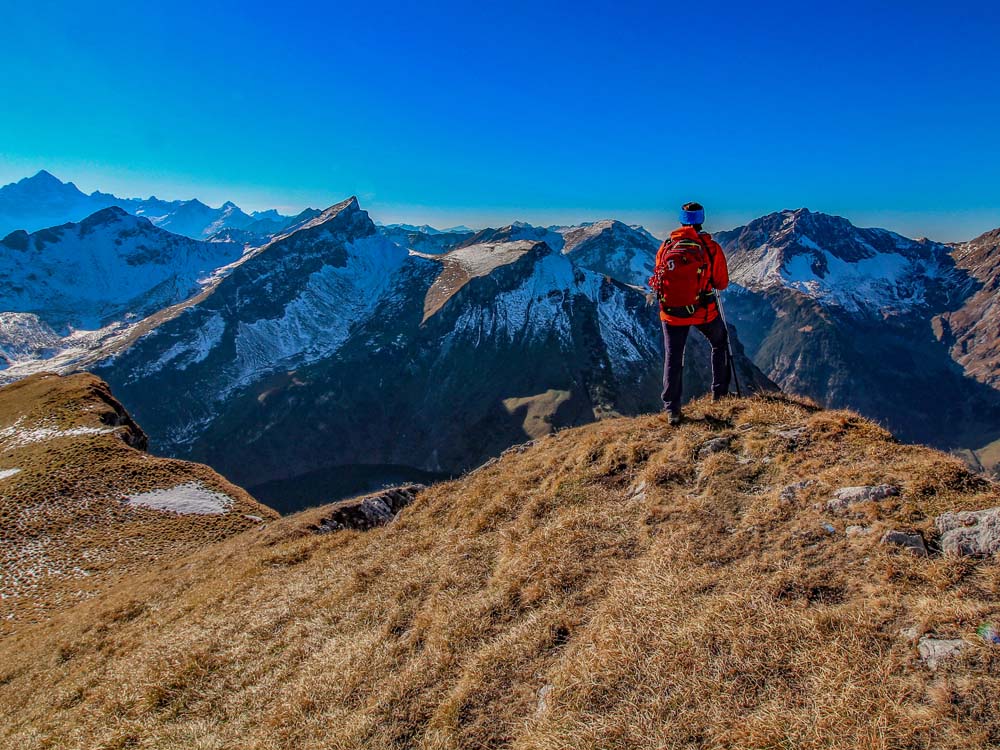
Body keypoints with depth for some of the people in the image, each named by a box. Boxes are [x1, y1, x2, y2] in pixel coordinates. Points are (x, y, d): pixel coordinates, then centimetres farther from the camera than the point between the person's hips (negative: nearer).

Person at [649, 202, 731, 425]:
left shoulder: (666, 246, -3)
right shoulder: (711, 247, -8)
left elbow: (658, 278, 7)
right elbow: (722, 283, -3)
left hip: (671, 312, 1)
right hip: (704, 311, -1)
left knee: (673, 358, 12)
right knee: (720, 343, 26)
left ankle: (672, 410, 12)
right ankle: (720, 394, 27)